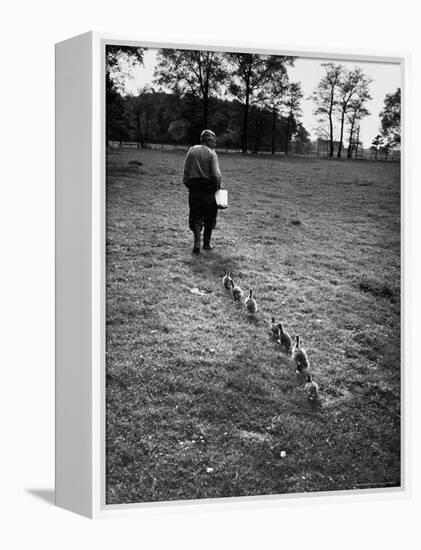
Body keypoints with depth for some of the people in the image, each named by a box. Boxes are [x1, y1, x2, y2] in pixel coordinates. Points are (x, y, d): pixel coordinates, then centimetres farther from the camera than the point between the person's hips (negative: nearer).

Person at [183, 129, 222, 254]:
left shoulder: (191, 150, 6)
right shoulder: (211, 153, -6)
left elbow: (186, 172, 2)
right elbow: (216, 174, -15)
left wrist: (189, 185, 11)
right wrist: (218, 186, 0)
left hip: (194, 189, 3)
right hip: (208, 188, -3)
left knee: (195, 217, 8)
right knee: (209, 217, 13)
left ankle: (197, 242, -9)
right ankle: (207, 243, 21)